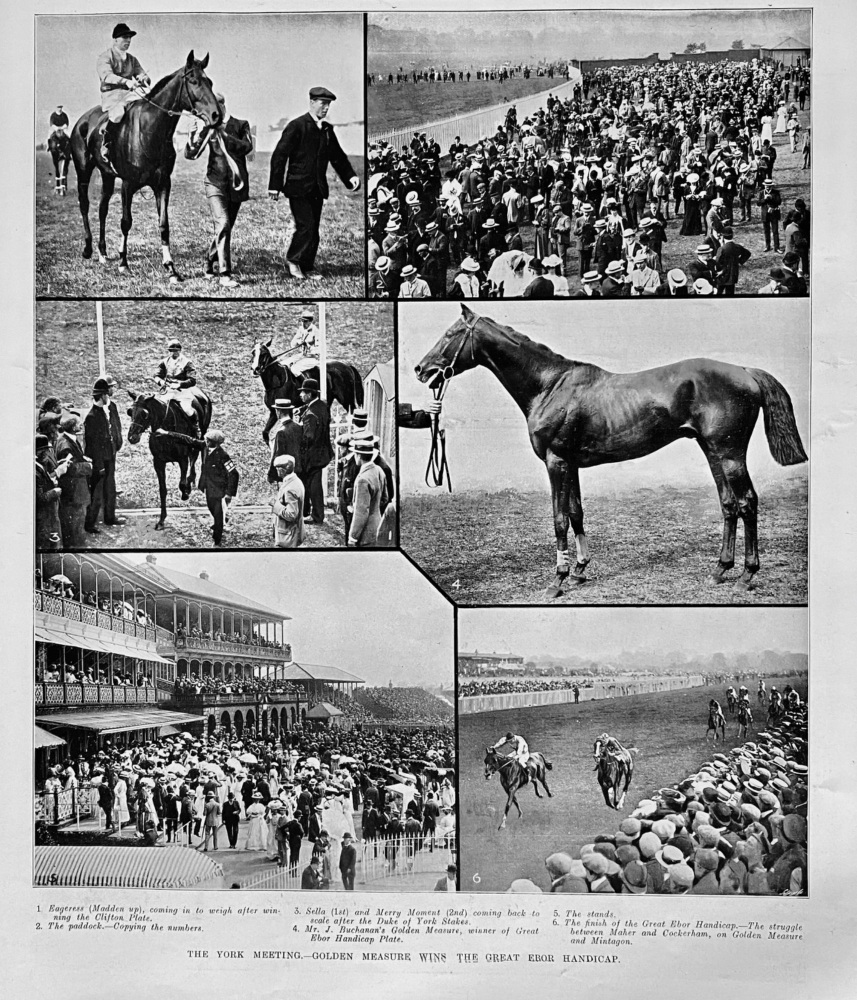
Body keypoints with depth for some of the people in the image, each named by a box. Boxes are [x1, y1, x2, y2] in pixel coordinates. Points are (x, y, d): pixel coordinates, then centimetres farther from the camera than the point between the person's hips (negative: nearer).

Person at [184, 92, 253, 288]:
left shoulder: (240, 125, 4)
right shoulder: (208, 128, 4)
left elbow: (247, 147, -15)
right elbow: (190, 154, -4)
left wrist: (223, 134, -23)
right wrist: (199, 131, -19)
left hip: (237, 185, 2)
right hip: (216, 183, -2)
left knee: (226, 228, 13)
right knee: (222, 225, -18)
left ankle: (210, 259, 39)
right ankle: (225, 274, -20)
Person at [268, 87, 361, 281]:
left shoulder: (327, 130, 12)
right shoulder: (296, 126, -8)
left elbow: (337, 156, 21)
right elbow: (279, 156, -9)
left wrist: (350, 176, 4)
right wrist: (275, 186, -12)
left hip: (318, 188, 6)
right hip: (299, 187, -6)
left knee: (313, 229, 7)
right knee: (306, 226, -13)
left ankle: (308, 267, 15)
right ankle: (293, 260, 6)